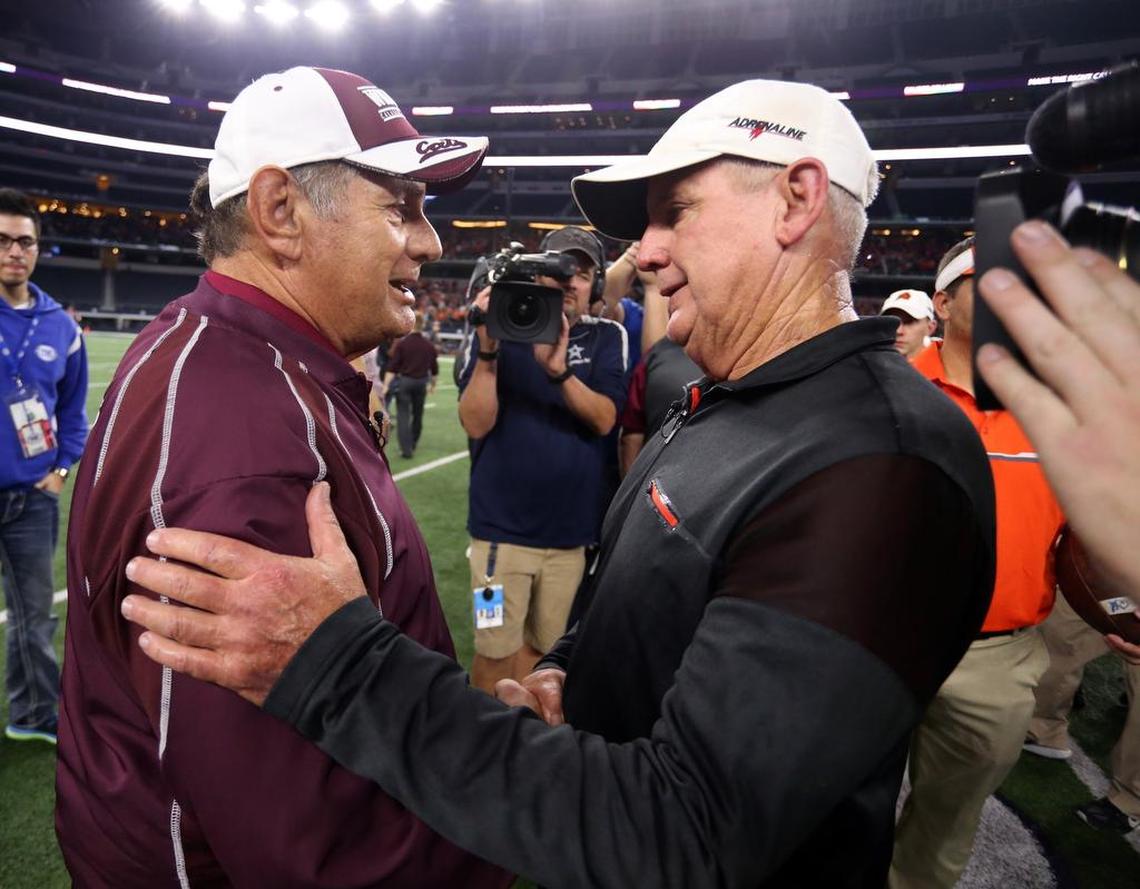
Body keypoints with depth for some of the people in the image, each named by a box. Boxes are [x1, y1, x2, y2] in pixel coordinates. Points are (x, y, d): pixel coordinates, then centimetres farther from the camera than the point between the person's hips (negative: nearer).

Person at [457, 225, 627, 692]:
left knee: (543, 648, 16)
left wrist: (558, 368, -27)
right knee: (497, 652, 4)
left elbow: (604, 420, -11)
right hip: (503, 525, -2)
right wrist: (488, 350, -24)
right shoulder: (499, 330, -2)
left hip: (572, 530, 2)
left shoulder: (606, 337, 2)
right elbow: (476, 424, -10)